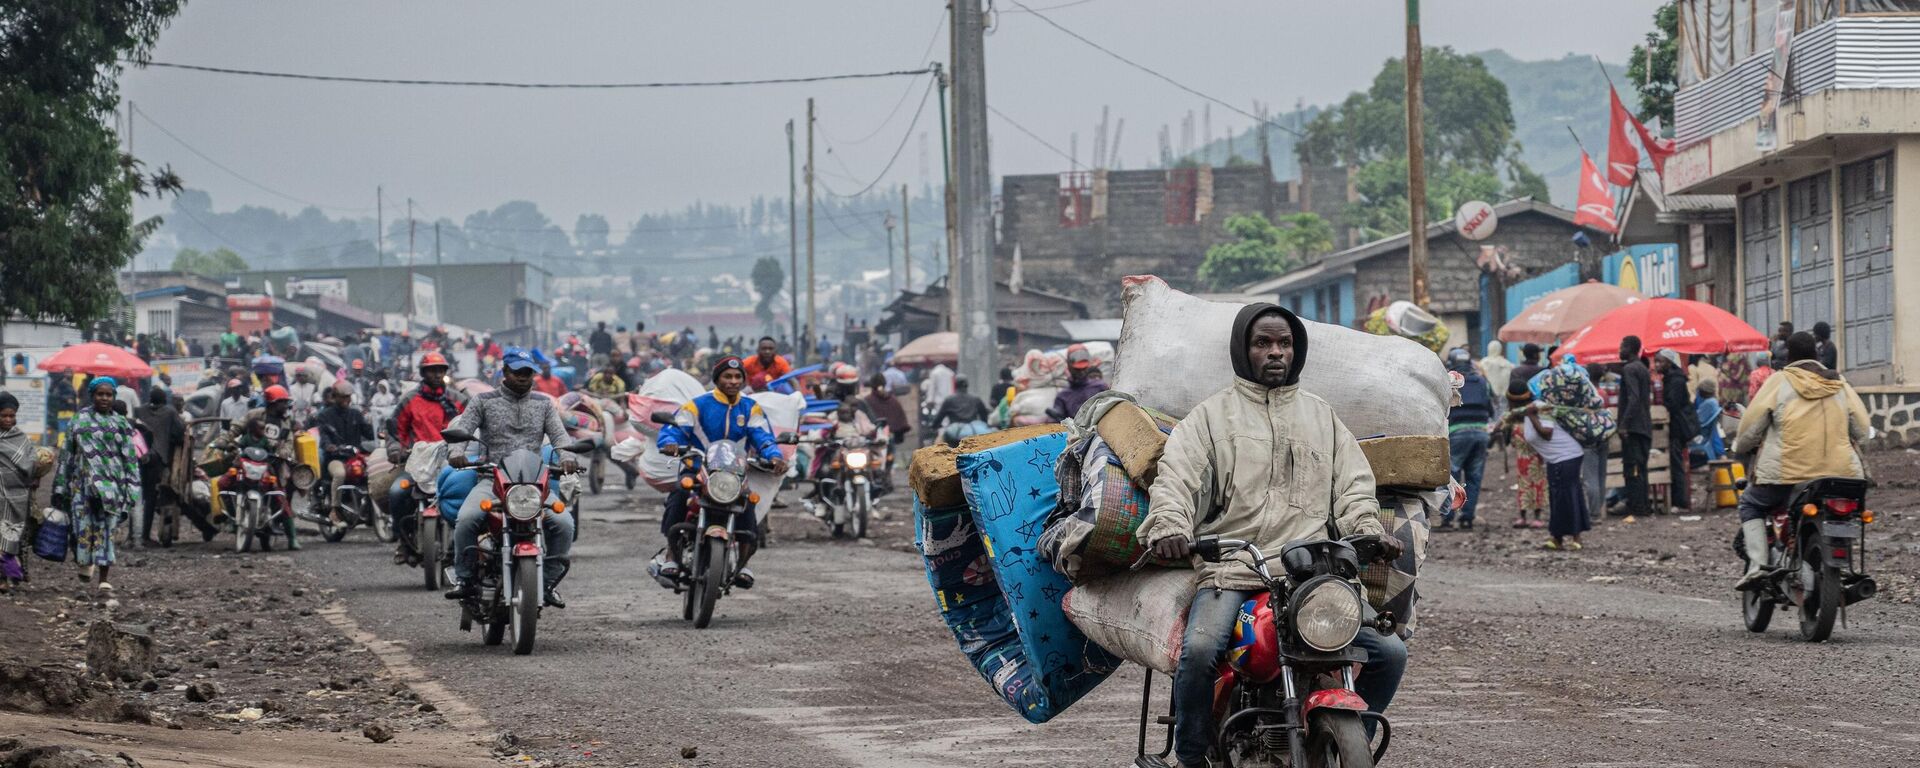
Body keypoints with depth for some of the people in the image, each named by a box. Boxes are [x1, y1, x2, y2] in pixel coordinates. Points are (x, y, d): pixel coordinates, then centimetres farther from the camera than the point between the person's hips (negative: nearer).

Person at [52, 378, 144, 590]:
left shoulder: (121, 424, 6)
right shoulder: (78, 421, 9)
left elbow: (130, 458, 4)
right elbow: (68, 455, 11)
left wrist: (132, 491, -4)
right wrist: (61, 487, 9)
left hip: (111, 483, -1)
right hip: (83, 482, 1)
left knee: (105, 529, -4)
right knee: (83, 526, -2)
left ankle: (104, 578, 0)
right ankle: (86, 562, 28)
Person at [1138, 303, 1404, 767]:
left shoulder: (1322, 416, 23)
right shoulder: (1213, 414, 12)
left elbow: (1353, 485, 18)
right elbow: (1176, 475, -1)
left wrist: (1369, 531, -3)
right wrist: (1169, 528, -22)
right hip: (1229, 572, -3)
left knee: (1390, 652, -13)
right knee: (1200, 651, -32)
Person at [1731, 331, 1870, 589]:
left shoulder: (1780, 382, 0)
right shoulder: (1839, 384, 10)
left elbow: (1752, 424, 2)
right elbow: (1861, 428, 12)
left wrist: (1740, 447, 22)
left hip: (1787, 473, -3)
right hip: (1839, 470, 3)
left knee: (1751, 503, 19)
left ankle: (1756, 563, 1)